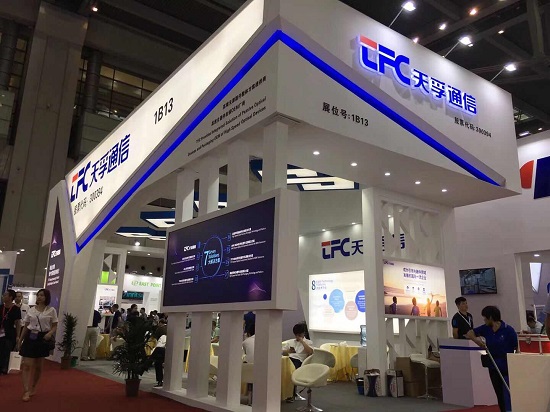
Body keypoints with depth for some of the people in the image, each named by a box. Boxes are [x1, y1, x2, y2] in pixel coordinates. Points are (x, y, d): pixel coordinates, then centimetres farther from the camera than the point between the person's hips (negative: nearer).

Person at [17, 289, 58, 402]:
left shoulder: (51, 310, -2)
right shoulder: (31, 310, 7)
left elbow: (55, 326, 0)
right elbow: (26, 326, 12)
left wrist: (50, 333, -20)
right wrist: (20, 340, 10)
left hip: (42, 338, -2)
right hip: (30, 337, 2)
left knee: (38, 366, 8)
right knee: (26, 365, -8)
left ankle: (33, 388, 26)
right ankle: (26, 391, -8)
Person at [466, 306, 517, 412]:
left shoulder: (508, 330, -13)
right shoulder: (485, 329, 2)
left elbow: (518, 348, -10)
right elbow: (469, 333, 9)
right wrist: (476, 339, -12)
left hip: (508, 368, -5)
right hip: (493, 367, 6)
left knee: (507, 396, -9)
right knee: (500, 396, 14)